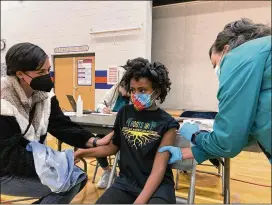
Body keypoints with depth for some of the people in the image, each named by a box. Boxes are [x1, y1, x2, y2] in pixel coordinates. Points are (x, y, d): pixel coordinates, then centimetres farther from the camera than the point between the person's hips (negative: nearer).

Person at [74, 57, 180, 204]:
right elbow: (113, 147, 14)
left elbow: (159, 168, -12)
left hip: (158, 185, -2)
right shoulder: (124, 113, 3)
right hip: (126, 182, 3)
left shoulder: (167, 124, -7)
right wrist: (82, 152, 5)